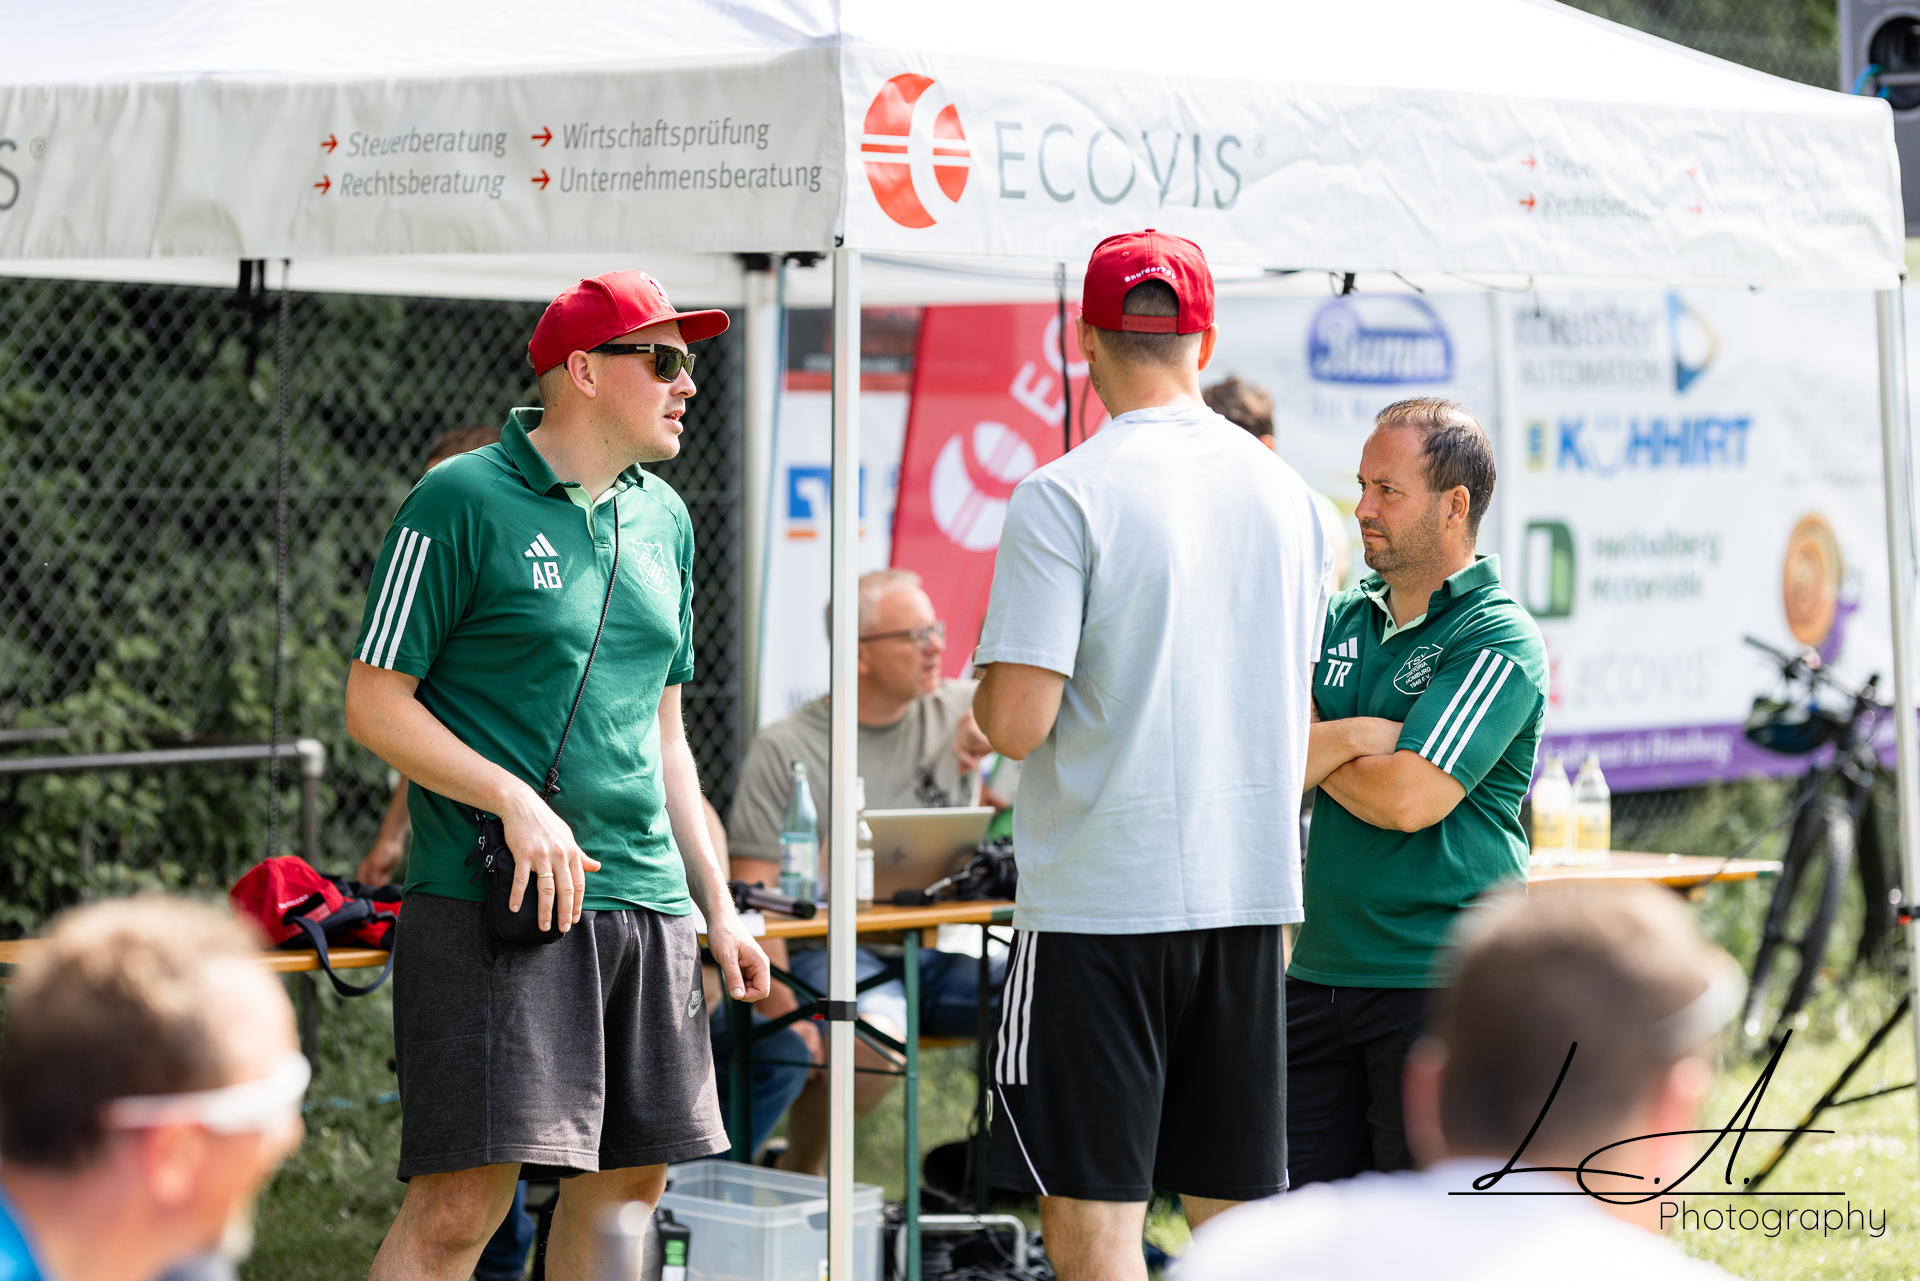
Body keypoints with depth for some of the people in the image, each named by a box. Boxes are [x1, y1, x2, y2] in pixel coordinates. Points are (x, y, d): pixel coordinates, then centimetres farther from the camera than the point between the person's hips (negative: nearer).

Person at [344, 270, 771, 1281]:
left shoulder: (665, 520, 15)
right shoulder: (461, 503, -6)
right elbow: (374, 705, -6)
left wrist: (719, 907, 17)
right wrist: (518, 801, -18)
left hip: (646, 903, 7)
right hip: (492, 902, -7)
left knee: (626, 1184, 8)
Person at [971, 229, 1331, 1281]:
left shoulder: (1064, 497, -11)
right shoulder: (1282, 489, 8)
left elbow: (1017, 722, -15)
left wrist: (984, 690, 5)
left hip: (1100, 897, -6)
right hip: (1250, 882, 6)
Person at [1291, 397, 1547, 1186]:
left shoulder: (1498, 641, -9)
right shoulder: (1342, 621, 13)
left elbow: (1408, 798, -19)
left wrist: (1310, 750, -2)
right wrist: (1349, 737, -14)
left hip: (1439, 981, -7)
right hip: (1321, 970, 7)